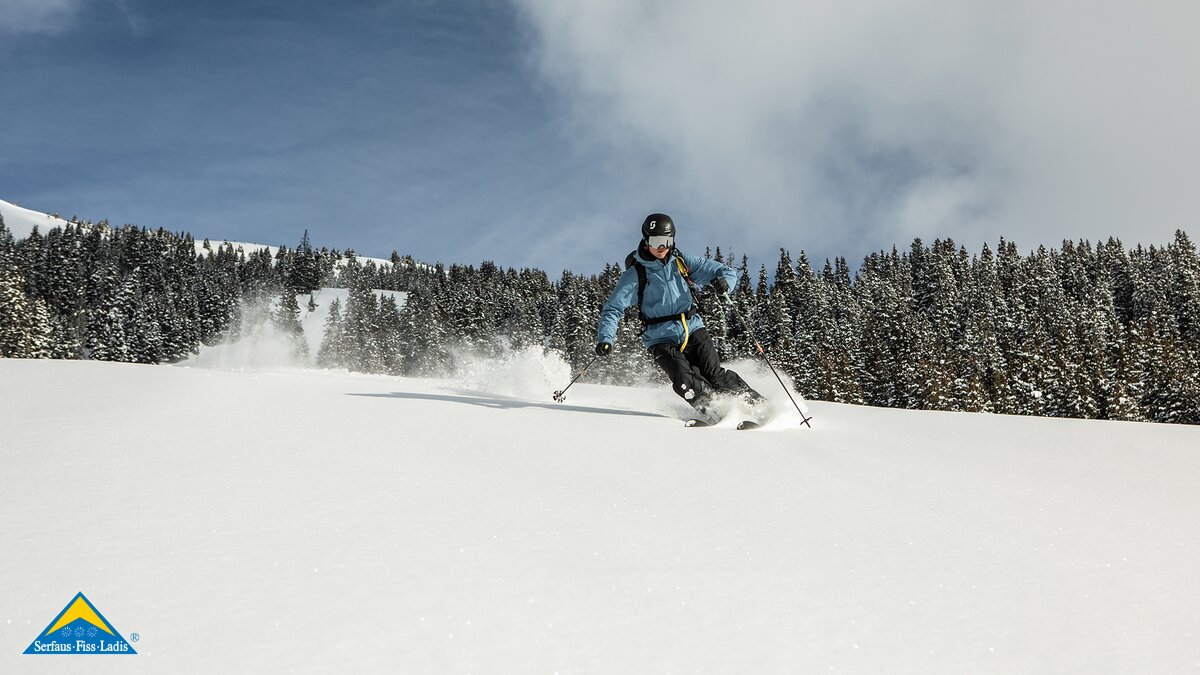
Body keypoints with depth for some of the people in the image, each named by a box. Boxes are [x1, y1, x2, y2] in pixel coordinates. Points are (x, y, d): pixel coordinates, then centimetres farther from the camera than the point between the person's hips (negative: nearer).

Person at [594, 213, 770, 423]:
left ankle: (758, 405, -2)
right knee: (684, 380, -25)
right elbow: (613, 309, -6)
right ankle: (713, 413, -13)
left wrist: (724, 281, -20)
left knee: (714, 375, -13)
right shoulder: (635, 273, -4)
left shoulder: (681, 261, 3)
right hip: (661, 339, -2)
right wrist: (605, 338, -22)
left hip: (693, 329, 2)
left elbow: (727, 271, 5)